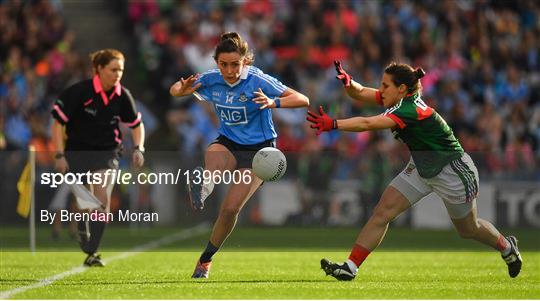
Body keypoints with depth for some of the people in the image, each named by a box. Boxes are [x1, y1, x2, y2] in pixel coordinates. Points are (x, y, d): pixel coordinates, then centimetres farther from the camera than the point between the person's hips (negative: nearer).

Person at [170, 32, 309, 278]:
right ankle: (202, 186, -67)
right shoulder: (210, 80, -6)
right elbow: (174, 90, 8)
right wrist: (182, 90, -18)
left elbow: (303, 100, -22)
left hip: (258, 150, -4)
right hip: (227, 144, 4)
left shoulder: (258, 81, -19)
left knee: (230, 209, -12)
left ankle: (206, 259, 7)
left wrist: (273, 102, -42)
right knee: (213, 156, -36)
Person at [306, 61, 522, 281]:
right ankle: (350, 267, -9)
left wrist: (333, 124, -49)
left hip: (452, 170, -8)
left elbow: (367, 124, -42)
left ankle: (506, 247, 43)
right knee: (382, 212, -8)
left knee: (468, 229, 14)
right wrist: (347, 82, -30)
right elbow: (359, 93, -8)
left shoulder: (409, 110, -32)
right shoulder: (401, 98, -8)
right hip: (421, 168, 8)